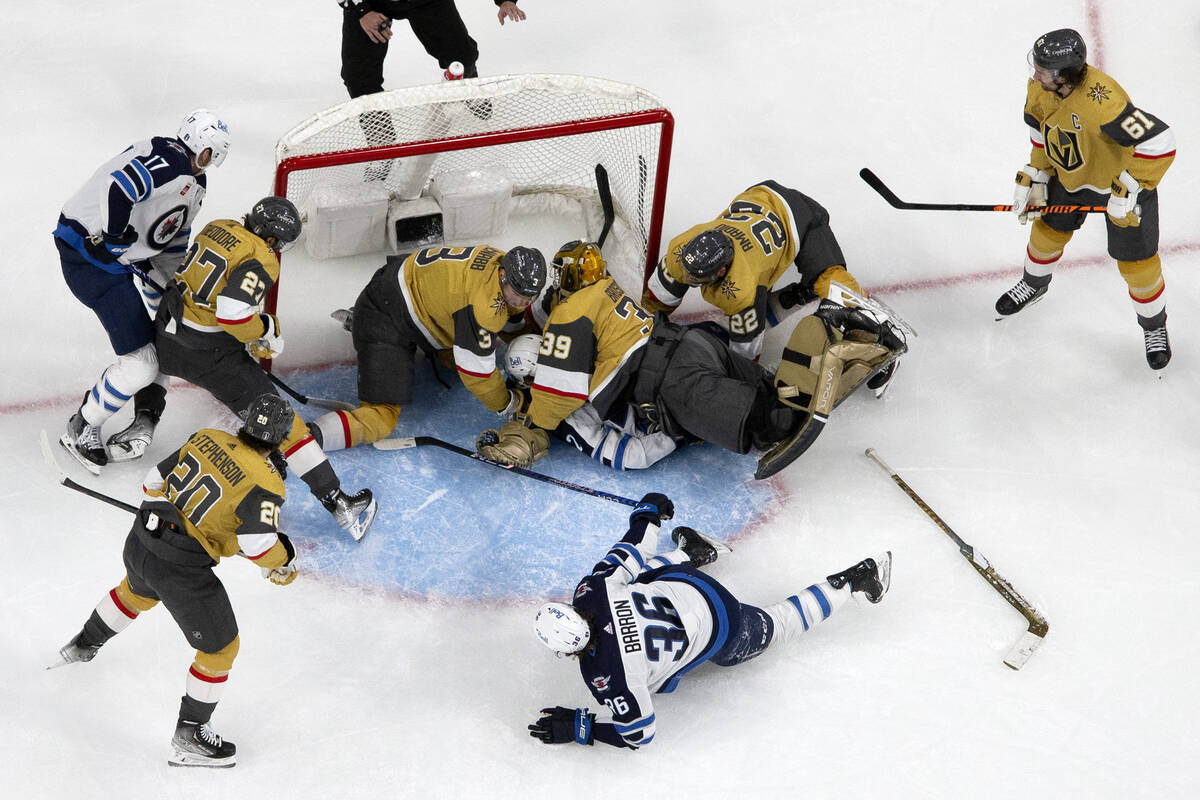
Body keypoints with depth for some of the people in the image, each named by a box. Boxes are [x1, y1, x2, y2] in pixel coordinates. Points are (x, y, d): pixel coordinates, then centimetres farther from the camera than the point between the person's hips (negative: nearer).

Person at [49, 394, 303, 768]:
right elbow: (258, 541, -25)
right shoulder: (265, 481, -18)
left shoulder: (206, 438, 1)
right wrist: (283, 565, -6)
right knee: (220, 648, 12)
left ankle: (83, 645, 64)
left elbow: (157, 481, 10)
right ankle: (189, 737, 21)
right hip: (181, 570, -7)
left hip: (139, 542, 7)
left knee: (137, 592, 41)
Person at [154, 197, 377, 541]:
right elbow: (232, 312, -28)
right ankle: (337, 502, -7)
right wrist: (267, 330, -9)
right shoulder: (260, 260, -15)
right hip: (208, 353, -7)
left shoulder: (216, 227, 8)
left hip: (167, 335, 7)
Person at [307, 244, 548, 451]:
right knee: (381, 420, -17)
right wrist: (508, 405, -11)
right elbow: (476, 371, -24)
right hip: (382, 319, -9)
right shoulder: (482, 304, -34)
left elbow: (513, 319, 15)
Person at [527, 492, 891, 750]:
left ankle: (855, 581, 33)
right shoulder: (593, 589, -24)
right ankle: (692, 552, 54)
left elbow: (639, 735, -24)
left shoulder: (609, 674, -36)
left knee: (778, 624, 26)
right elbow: (626, 557, -5)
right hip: (680, 582, 4)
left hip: (720, 634, -4)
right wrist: (647, 514, 13)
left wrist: (578, 729, -20)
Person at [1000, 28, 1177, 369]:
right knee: (1048, 229, 21)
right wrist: (1036, 176, 3)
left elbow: (1160, 142, -42)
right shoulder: (1040, 86, -19)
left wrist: (1128, 191, -33)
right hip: (1071, 174, 6)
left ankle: (1154, 327, 30)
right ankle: (1034, 284, 54)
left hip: (1123, 178, -6)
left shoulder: (1101, 102, -44)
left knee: (1135, 260, 4)